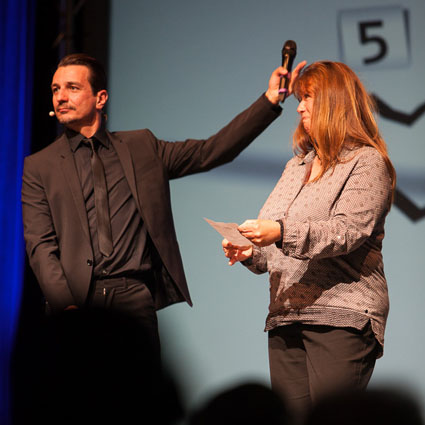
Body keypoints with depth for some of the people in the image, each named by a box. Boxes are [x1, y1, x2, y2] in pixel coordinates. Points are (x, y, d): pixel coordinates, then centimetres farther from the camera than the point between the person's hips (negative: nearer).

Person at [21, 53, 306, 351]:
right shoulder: (39, 167, 10)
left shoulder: (141, 147, 16)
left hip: (134, 297, 1)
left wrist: (270, 100, 6)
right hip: (76, 299, -1)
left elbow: (212, 151, 13)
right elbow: (41, 246, 2)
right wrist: (64, 305, -13)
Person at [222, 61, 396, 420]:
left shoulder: (367, 161, 0)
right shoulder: (296, 166, 25)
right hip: (286, 317, 7)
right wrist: (250, 252, 6)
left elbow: (347, 231, -15)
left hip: (342, 318, -7)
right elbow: (273, 242, 27)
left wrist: (283, 233, -26)